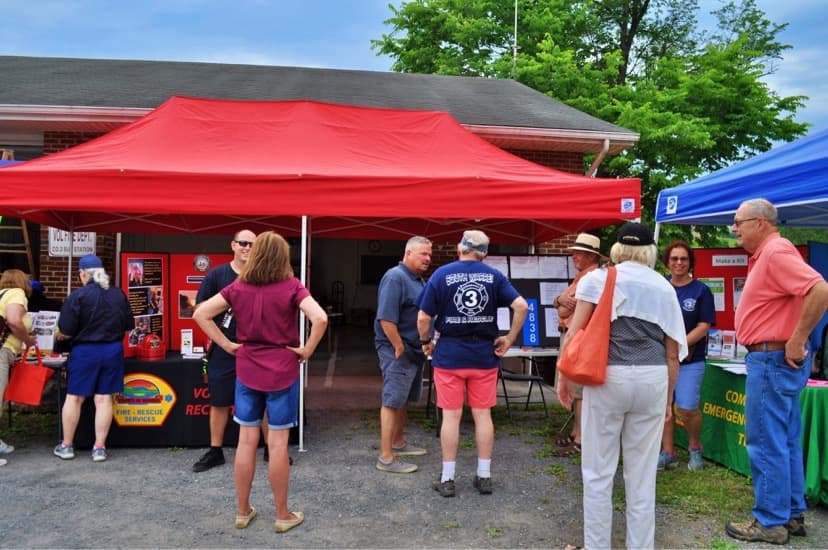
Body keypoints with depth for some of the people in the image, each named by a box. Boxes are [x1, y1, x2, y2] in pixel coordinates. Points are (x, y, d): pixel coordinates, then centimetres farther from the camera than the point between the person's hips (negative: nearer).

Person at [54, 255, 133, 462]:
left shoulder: (78, 296, -11)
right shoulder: (119, 294, 2)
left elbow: (66, 332, -12)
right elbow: (128, 325, 10)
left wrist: (59, 335, 10)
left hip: (85, 351, -3)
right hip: (113, 351, 3)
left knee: (74, 397, 11)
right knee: (104, 399, 6)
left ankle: (66, 445, 21)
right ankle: (99, 447, 9)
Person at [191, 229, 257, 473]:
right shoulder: (217, 275, 0)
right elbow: (200, 310, 0)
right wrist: (227, 305, -13)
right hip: (224, 349, 0)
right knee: (219, 402, 11)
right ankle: (215, 451, 25)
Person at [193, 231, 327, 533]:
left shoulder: (238, 287, 1)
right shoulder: (291, 287, -11)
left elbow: (200, 314, 1)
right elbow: (320, 318, -24)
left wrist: (227, 345, 3)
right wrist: (307, 350, -11)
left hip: (247, 371, 3)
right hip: (282, 372, -3)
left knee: (246, 440, 12)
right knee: (277, 443, 4)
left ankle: (242, 511, 24)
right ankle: (282, 515, 17)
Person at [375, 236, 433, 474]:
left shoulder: (418, 280, 14)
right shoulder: (395, 278, -17)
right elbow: (386, 318, -24)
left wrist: (424, 344, 17)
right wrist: (400, 348, -21)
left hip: (414, 351, 10)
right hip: (398, 352, -10)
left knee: (403, 400, 19)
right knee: (392, 402, -5)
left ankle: (398, 443, 34)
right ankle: (386, 458, 0)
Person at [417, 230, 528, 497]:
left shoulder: (442, 274, -4)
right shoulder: (494, 276, 1)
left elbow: (423, 318, -7)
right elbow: (522, 306, -8)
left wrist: (425, 341, 10)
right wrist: (509, 338, 1)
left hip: (449, 354, -1)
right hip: (484, 354, 2)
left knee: (451, 415, 5)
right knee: (483, 415, 10)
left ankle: (447, 479, 13)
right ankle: (484, 476, 19)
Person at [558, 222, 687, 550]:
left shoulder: (597, 278, 2)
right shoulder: (664, 288, 11)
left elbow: (574, 333, -4)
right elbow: (673, 352, 12)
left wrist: (563, 376, 6)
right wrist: (668, 397, 20)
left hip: (609, 377, -3)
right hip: (653, 380, 3)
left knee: (598, 471, 8)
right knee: (643, 474, 12)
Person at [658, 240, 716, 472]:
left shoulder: (701, 290, -2)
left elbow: (704, 326, -7)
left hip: (690, 359, -3)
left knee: (687, 408, -9)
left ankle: (695, 448, 19)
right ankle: (668, 453, 19)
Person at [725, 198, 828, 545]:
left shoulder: (776, 251, -15)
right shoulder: (764, 255, 16)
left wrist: (796, 341, -23)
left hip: (772, 360, -11)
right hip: (774, 360, 11)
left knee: (766, 444, -2)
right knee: (785, 443, 16)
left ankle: (770, 522, 8)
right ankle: (792, 515, 26)